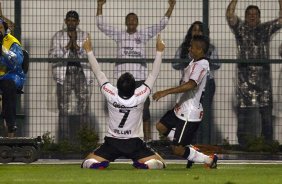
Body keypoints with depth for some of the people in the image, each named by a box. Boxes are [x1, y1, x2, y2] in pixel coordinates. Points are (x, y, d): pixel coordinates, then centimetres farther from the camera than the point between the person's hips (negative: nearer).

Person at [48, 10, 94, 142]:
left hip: (82, 73, 1)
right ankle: (64, 140, -3)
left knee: (84, 106, -4)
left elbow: (88, 54, 1)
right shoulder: (58, 36, 9)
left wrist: (76, 45, -10)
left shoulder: (84, 36, 11)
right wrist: (67, 46, -9)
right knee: (64, 107, -4)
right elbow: (52, 55, 0)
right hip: (64, 73, -1)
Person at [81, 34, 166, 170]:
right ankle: (142, 165, -21)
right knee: (159, 163, 9)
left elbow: (99, 74, -7)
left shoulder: (111, 95, -16)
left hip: (112, 143, 1)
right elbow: (153, 75, -10)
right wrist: (159, 51, -6)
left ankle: (99, 164, -23)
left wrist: (89, 51, -1)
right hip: (134, 143, 0)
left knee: (88, 162, 11)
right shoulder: (140, 96, -17)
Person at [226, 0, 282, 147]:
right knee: (244, 109, -1)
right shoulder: (240, 29, 6)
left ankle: (268, 144, 8)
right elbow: (230, 15, -8)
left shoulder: (266, 29, 11)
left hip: (263, 78, 2)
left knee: (266, 111, 2)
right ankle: (243, 144, 4)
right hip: (245, 78, -2)